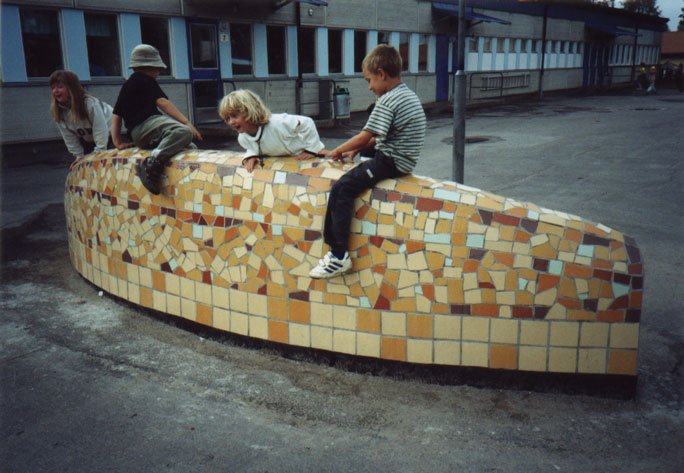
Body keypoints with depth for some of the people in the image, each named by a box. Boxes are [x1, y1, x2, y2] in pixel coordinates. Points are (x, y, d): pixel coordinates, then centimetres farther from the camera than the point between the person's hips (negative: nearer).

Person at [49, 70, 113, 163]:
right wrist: (79, 156, -11)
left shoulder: (90, 103, -35)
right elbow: (69, 137, -9)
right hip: (86, 140, 5)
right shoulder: (55, 111, -16)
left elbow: (100, 129, -31)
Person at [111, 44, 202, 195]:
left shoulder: (126, 85, 31)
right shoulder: (145, 80, 6)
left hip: (138, 137, 9)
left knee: (190, 146, 10)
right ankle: (152, 163, -50)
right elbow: (163, 102, -7)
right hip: (147, 124, -9)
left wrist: (118, 142, 25)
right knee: (184, 131, -36)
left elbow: (116, 115, 28)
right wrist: (187, 122, -12)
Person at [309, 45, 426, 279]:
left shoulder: (387, 101, -16)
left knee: (341, 188, -17)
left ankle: (339, 255, -18)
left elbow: (365, 136, -17)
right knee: (354, 171, 19)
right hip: (404, 161, 11)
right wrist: (354, 150, 14)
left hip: (391, 162, -11)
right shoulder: (409, 95, 17)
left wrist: (337, 151, -1)